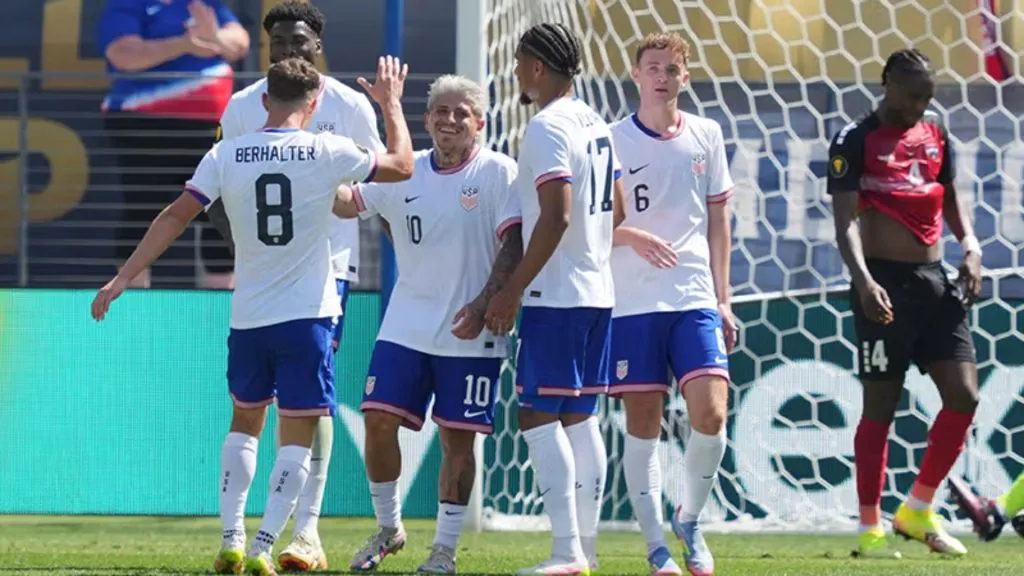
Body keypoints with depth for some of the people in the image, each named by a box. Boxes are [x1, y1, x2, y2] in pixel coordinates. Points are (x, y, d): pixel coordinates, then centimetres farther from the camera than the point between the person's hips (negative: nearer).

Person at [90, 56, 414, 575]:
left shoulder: (226, 156, -2)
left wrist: (122, 278, -1)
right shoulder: (328, 153, -7)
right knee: (297, 436, 3)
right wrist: (391, 102, 21)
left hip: (247, 317, 3)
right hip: (307, 317, -3)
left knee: (245, 421, 21)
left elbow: (175, 217, -5)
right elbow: (402, 166, 7)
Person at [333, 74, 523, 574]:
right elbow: (346, 203, 16)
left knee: (458, 438, 0)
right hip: (406, 327, 4)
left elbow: (514, 245, -9)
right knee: (378, 421, -3)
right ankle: (388, 527, 17)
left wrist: (483, 303, -20)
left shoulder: (498, 172, -5)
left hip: (469, 335, -4)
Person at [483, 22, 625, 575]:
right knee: (579, 414, 12)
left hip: (555, 295, -9)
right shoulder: (596, 125, 14)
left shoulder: (547, 128, -14)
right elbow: (615, 210, 21)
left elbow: (556, 215, -22)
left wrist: (512, 290, -18)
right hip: (597, 291, 9)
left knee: (538, 415, -8)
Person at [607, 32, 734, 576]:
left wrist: (722, 299, 8)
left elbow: (718, 220, 12)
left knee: (710, 413, -11)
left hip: (695, 301, 1)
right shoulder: (611, 141, 0)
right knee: (642, 424, 0)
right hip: (632, 302, -1)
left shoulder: (706, 135, 8)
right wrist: (631, 235, -17)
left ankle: (690, 520, 11)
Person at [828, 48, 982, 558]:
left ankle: (918, 510, 12)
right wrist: (864, 280, -29)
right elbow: (845, 220, -14)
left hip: (935, 283, 6)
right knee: (880, 404, -2)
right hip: (885, 285, -6)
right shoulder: (855, 141, -7)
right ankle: (870, 528, 7)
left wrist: (970, 244, 2)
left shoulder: (934, 133, 12)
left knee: (963, 396, -3)